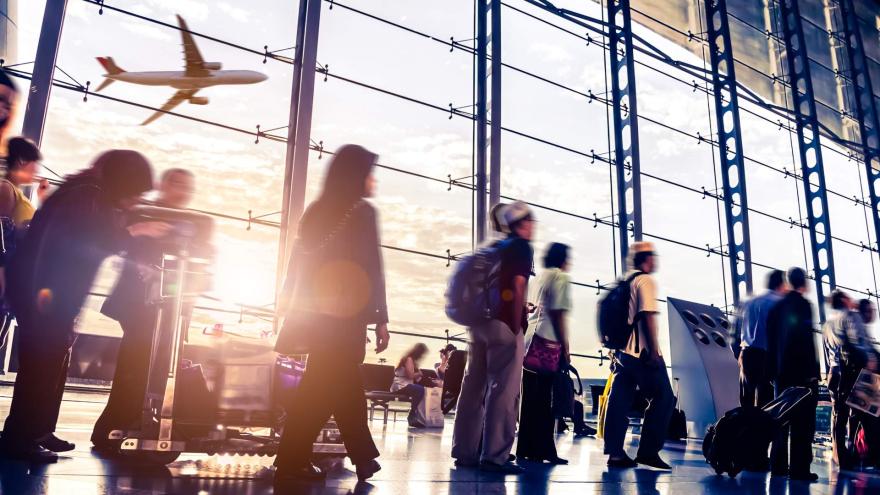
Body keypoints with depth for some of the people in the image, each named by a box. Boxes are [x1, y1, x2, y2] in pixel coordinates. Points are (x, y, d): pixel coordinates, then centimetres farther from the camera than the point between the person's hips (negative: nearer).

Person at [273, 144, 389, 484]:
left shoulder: (316, 210, 12)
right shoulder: (363, 212, -7)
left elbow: (298, 263, 13)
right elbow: (372, 269, -11)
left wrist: (291, 309, 18)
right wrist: (381, 319, -8)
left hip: (313, 310, 7)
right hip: (346, 313, -7)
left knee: (345, 383, 15)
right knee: (325, 389, -1)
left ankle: (364, 458, 24)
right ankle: (292, 461, 2)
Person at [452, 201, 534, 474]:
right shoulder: (522, 246, -2)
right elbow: (518, 287, -13)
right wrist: (517, 324, -11)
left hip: (479, 321, 8)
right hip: (504, 324, -8)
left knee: (473, 386, 8)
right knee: (503, 390, -6)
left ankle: (465, 451, 12)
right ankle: (494, 455, -7)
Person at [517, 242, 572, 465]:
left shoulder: (542, 276, 21)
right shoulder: (561, 277, -3)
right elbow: (557, 314, -11)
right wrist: (565, 348, -9)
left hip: (531, 338, 8)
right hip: (547, 341, -8)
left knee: (531, 397, 9)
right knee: (545, 398, -4)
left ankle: (526, 448, 13)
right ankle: (543, 449, -1)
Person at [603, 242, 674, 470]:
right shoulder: (645, 281, -6)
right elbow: (648, 316, -16)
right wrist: (654, 351, -17)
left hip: (622, 351, 8)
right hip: (642, 353, -8)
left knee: (620, 401, 5)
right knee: (663, 398, 1)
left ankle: (615, 453, 4)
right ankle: (648, 451, -1)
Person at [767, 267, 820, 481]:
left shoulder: (777, 307, 11)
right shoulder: (803, 304, -8)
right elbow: (807, 339, -15)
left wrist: (774, 369, 15)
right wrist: (813, 370, -12)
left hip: (782, 371, 6)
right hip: (802, 371, -6)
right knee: (803, 422, -3)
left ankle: (778, 465, 14)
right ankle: (799, 468, -6)